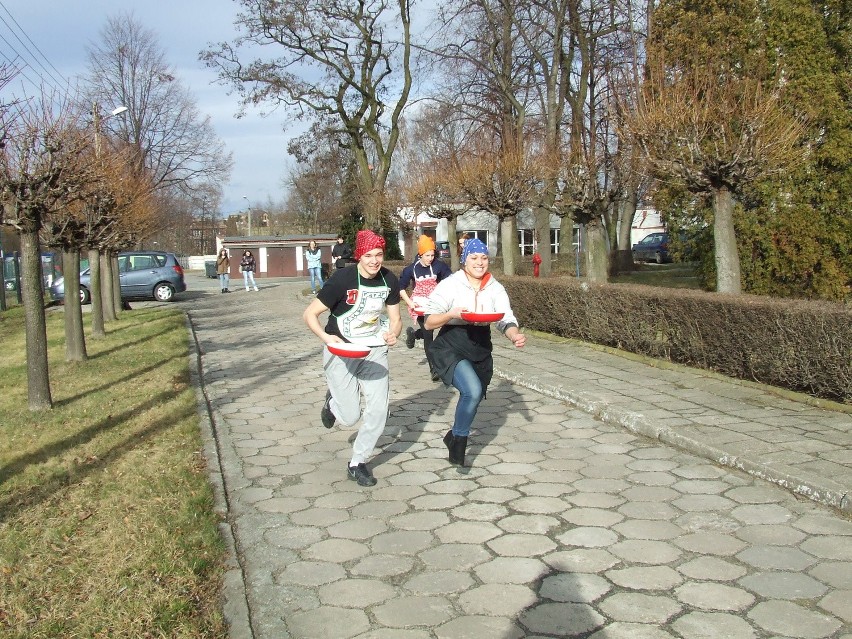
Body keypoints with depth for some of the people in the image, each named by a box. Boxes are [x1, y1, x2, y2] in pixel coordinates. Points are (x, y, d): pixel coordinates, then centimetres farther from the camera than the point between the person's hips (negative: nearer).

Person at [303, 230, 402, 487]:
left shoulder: (390, 280, -4)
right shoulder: (342, 279, -20)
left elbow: (395, 319, 6)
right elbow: (309, 314, -15)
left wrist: (393, 334, -17)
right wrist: (326, 337, -32)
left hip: (374, 350, 4)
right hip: (342, 352, -4)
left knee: (378, 409, -4)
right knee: (350, 417, -5)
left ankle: (357, 463, 17)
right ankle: (333, 400, 33)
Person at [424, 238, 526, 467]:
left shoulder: (495, 288, 0)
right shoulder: (450, 285, -11)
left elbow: (506, 320, -5)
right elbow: (428, 322, -12)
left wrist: (515, 336, -27)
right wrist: (452, 314, -30)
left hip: (481, 353, 5)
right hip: (451, 351, -5)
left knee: (473, 397, 16)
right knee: (473, 390, -26)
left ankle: (454, 436, 44)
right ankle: (459, 439, -1)